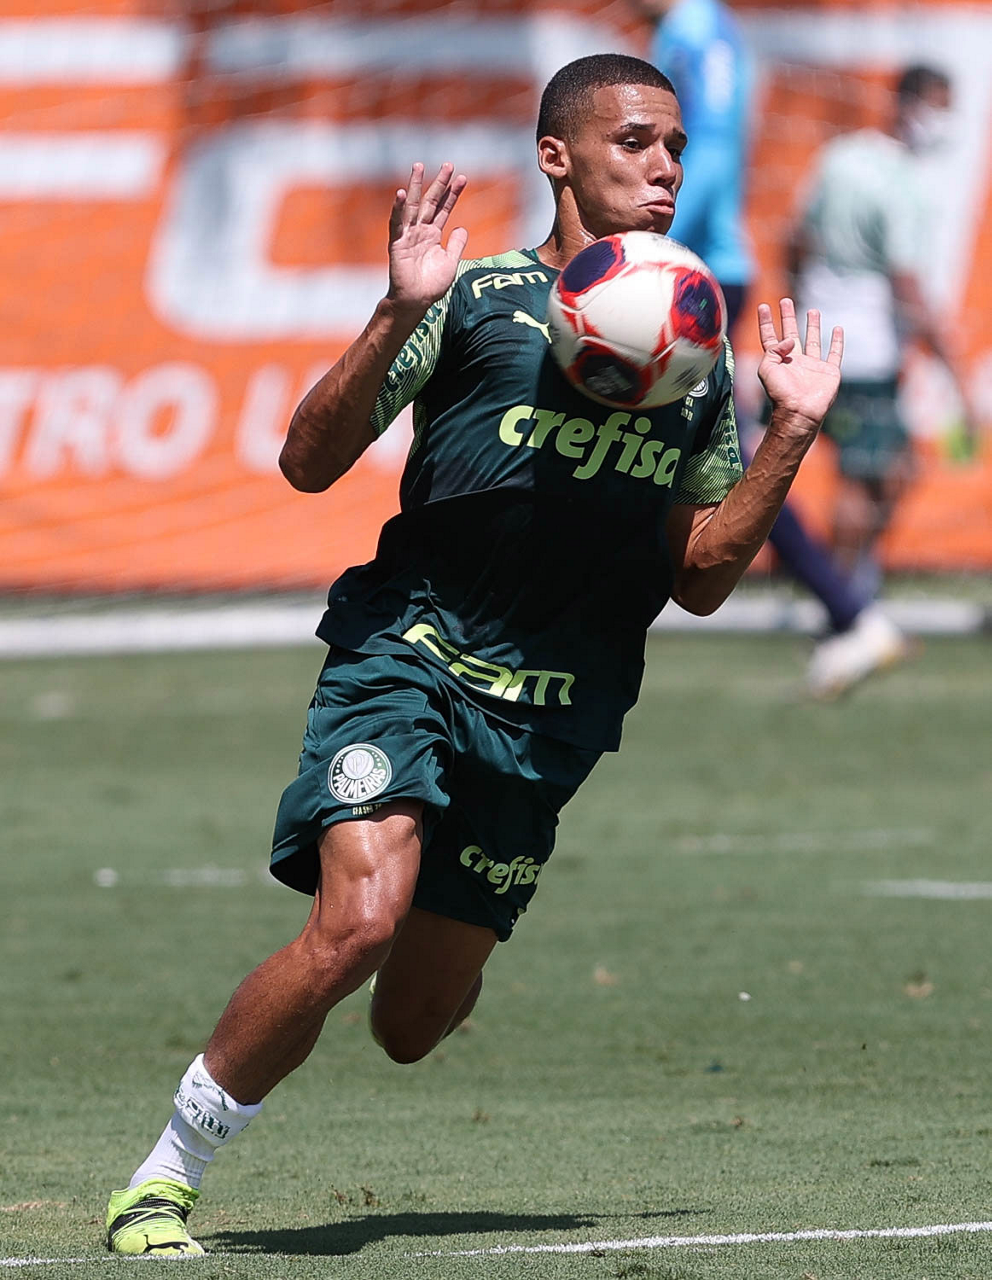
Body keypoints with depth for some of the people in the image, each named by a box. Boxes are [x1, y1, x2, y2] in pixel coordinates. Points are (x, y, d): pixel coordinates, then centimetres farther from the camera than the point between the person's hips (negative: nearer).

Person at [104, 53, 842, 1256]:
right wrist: (398, 315, -17)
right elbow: (309, 463, -4)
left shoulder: (698, 368, 14)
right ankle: (161, 1178, -10)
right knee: (358, 922, -26)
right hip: (408, 659, -4)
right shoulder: (477, 300, 1)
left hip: (553, 713, 4)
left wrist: (790, 435, 5)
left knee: (414, 1023, 4)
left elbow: (698, 581, 16)